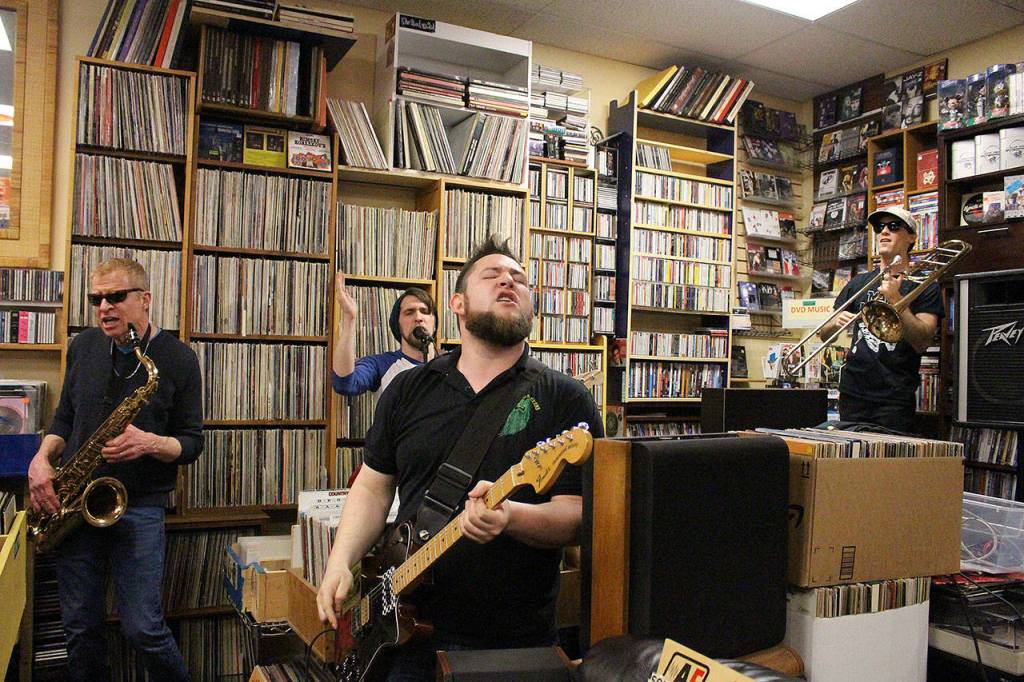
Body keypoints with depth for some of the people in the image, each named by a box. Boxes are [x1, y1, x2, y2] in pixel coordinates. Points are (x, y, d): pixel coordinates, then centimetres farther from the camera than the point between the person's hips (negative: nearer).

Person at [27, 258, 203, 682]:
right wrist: (42, 459, -3)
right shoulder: (83, 348, 6)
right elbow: (64, 418, 16)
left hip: (140, 507, -4)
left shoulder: (178, 359, -5)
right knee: (80, 627, 11)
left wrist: (152, 444, -22)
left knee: (142, 629, -3)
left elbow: (192, 442, -3)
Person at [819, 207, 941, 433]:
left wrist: (896, 299, -18)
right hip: (853, 394, 3)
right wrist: (837, 323, -11)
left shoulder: (924, 286, 2)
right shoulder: (858, 283, 14)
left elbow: (922, 343, -11)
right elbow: (824, 334, 11)